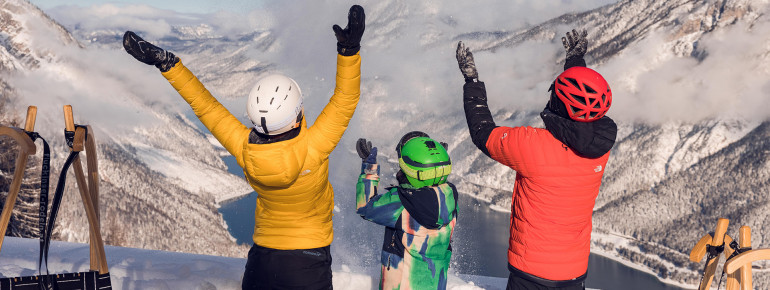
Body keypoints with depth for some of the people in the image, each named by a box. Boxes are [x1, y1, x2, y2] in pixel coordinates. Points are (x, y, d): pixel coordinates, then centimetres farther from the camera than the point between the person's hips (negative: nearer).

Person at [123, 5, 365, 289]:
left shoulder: (245, 151, -18)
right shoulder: (312, 149, -27)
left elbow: (205, 106, -11)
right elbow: (345, 100, -22)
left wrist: (166, 63, -5)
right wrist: (349, 49, -30)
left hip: (263, 256, 3)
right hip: (309, 262, -3)